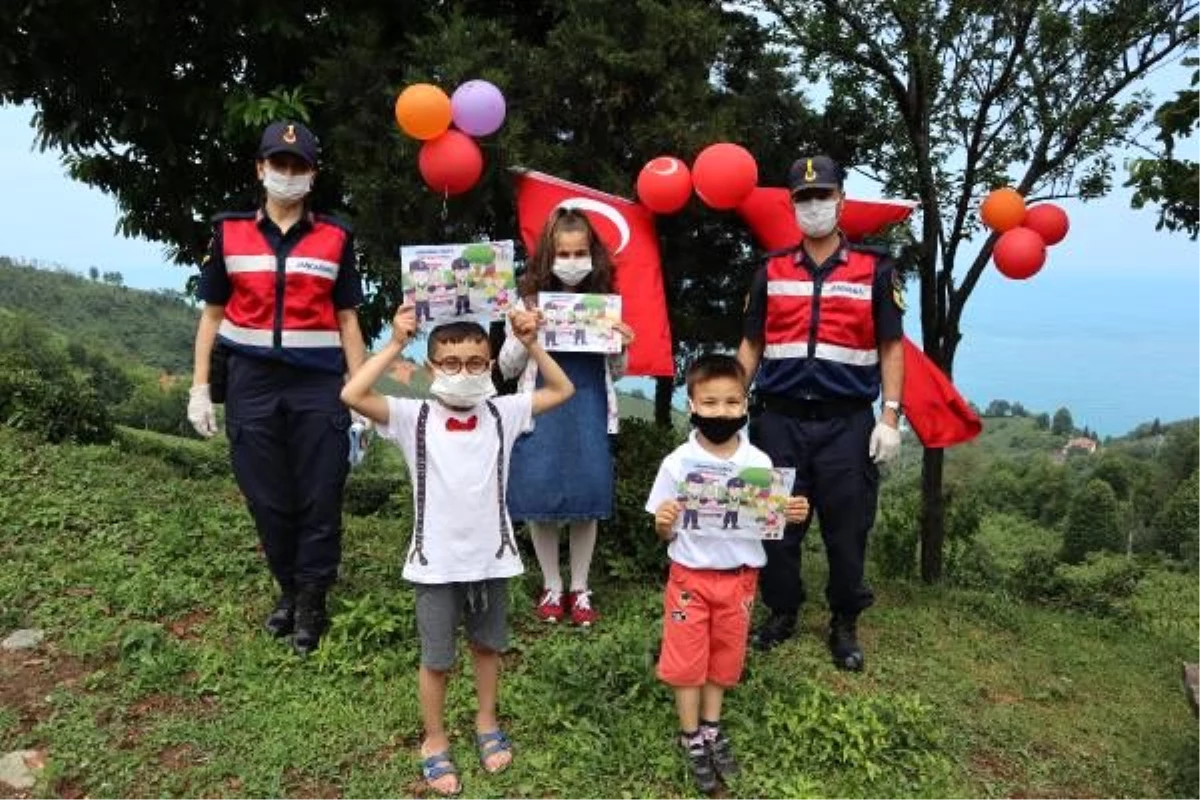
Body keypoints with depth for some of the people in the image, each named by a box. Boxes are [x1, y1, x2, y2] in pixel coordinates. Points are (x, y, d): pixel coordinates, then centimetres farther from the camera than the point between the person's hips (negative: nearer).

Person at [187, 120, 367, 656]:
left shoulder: (335, 237, 5)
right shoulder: (229, 232, 7)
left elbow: (347, 319, 6)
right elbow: (212, 315, 10)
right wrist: (200, 388, 4)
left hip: (318, 383, -1)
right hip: (251, 382, 1)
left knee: (320, 495, 0)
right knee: (267, 495, 7)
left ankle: (311, 601, 15)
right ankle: (289, 589, 27)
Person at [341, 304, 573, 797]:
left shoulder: (502, 413, -4)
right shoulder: (415, 418, -11)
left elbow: (562, 390, 0)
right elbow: (353, 395, -23)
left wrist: (531, 345, -10)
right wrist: (395, 344, -25)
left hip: (492, 557, 3)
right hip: (438, 562, -2)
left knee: (488, 645, 22)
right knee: (436, 659, 12)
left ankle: (486, 724, 45)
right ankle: (434, 743, 34)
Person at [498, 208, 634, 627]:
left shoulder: (604, 301, 6)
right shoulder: (532, 300, 1)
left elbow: (615, 372, 14)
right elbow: (507, 369, 4)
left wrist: (623, 347, -6)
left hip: (589, 409, 1)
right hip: (543, 409, -1)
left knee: (587, 497, 5)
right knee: (541, 496, 2)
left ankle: (580, 589, 22)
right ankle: (551, 586, 22)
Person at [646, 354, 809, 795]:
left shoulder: (760, 463, -7)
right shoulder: (677, 463, -12)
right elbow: (665, 535, -5)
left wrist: (792, 514, -18)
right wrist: (663, 523, -28)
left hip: (739, 576, 2)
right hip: (690, 575, -2)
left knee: (724, 656, 16)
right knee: (686, 658, 8)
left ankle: (711, 727, 37)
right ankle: (691, 737, 28)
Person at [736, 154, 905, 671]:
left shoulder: (875, 270, 4)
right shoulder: (771, 272, 10)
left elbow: (891, 347, 4)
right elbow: (751, 345, 12)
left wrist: (890, 417, -5)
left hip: (847, 423, -1)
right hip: (779, 420, 2)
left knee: (847, 528, 5)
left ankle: (844, 625, 23)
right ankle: (781, 613, 26)